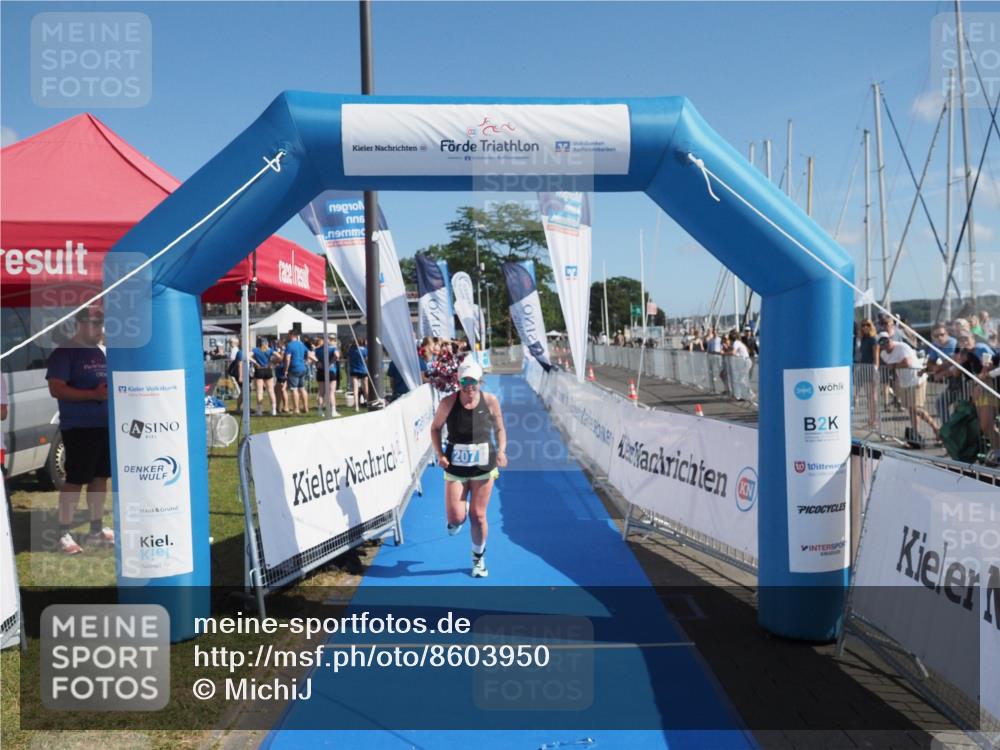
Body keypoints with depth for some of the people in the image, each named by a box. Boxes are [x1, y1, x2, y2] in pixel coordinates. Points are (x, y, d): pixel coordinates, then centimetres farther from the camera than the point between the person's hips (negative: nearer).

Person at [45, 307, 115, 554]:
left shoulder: (101, 353, 15)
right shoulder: (65, 352, -8)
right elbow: (56, 389, -17)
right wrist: (94, 394, -24)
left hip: (105, 425, 8)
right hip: (78, 428, -8)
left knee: (100, 477, 11)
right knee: (75, 479, -5)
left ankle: (97, 529, 21)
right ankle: (64, 534, 3)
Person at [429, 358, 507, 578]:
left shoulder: (491, 401, -8)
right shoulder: (448, 403, -11)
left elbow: (500, 429, 3)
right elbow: (435, 428, 3)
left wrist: (501, 451, -14)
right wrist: (440, 454, -9)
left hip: (483, 467, 0)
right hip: (455, 467, 0)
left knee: (478, 516, 7)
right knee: (455, 517, -6)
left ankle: (478, 558, 30)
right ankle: (458, 517, 35)